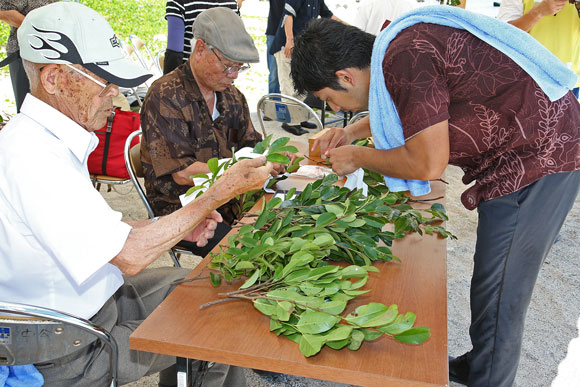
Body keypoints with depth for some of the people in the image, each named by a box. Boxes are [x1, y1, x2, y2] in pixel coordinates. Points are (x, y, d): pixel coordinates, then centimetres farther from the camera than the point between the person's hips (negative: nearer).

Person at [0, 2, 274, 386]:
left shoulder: (49, 138, 2)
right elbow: (130, 256, -30)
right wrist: (221, 192, -24)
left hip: (87, 294, 9)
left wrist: (178, 225, -2)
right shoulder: (32, 156, -30)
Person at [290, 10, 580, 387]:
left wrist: (358, 157, -7)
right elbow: (403, 107, 27)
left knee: (498, 295, 1)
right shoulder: (399, 43, 6)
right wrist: (353, 130, 16)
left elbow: (428, 164, -23)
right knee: (499, 284, 20)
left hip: (537, 157, -10)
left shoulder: (405, 59, -24)